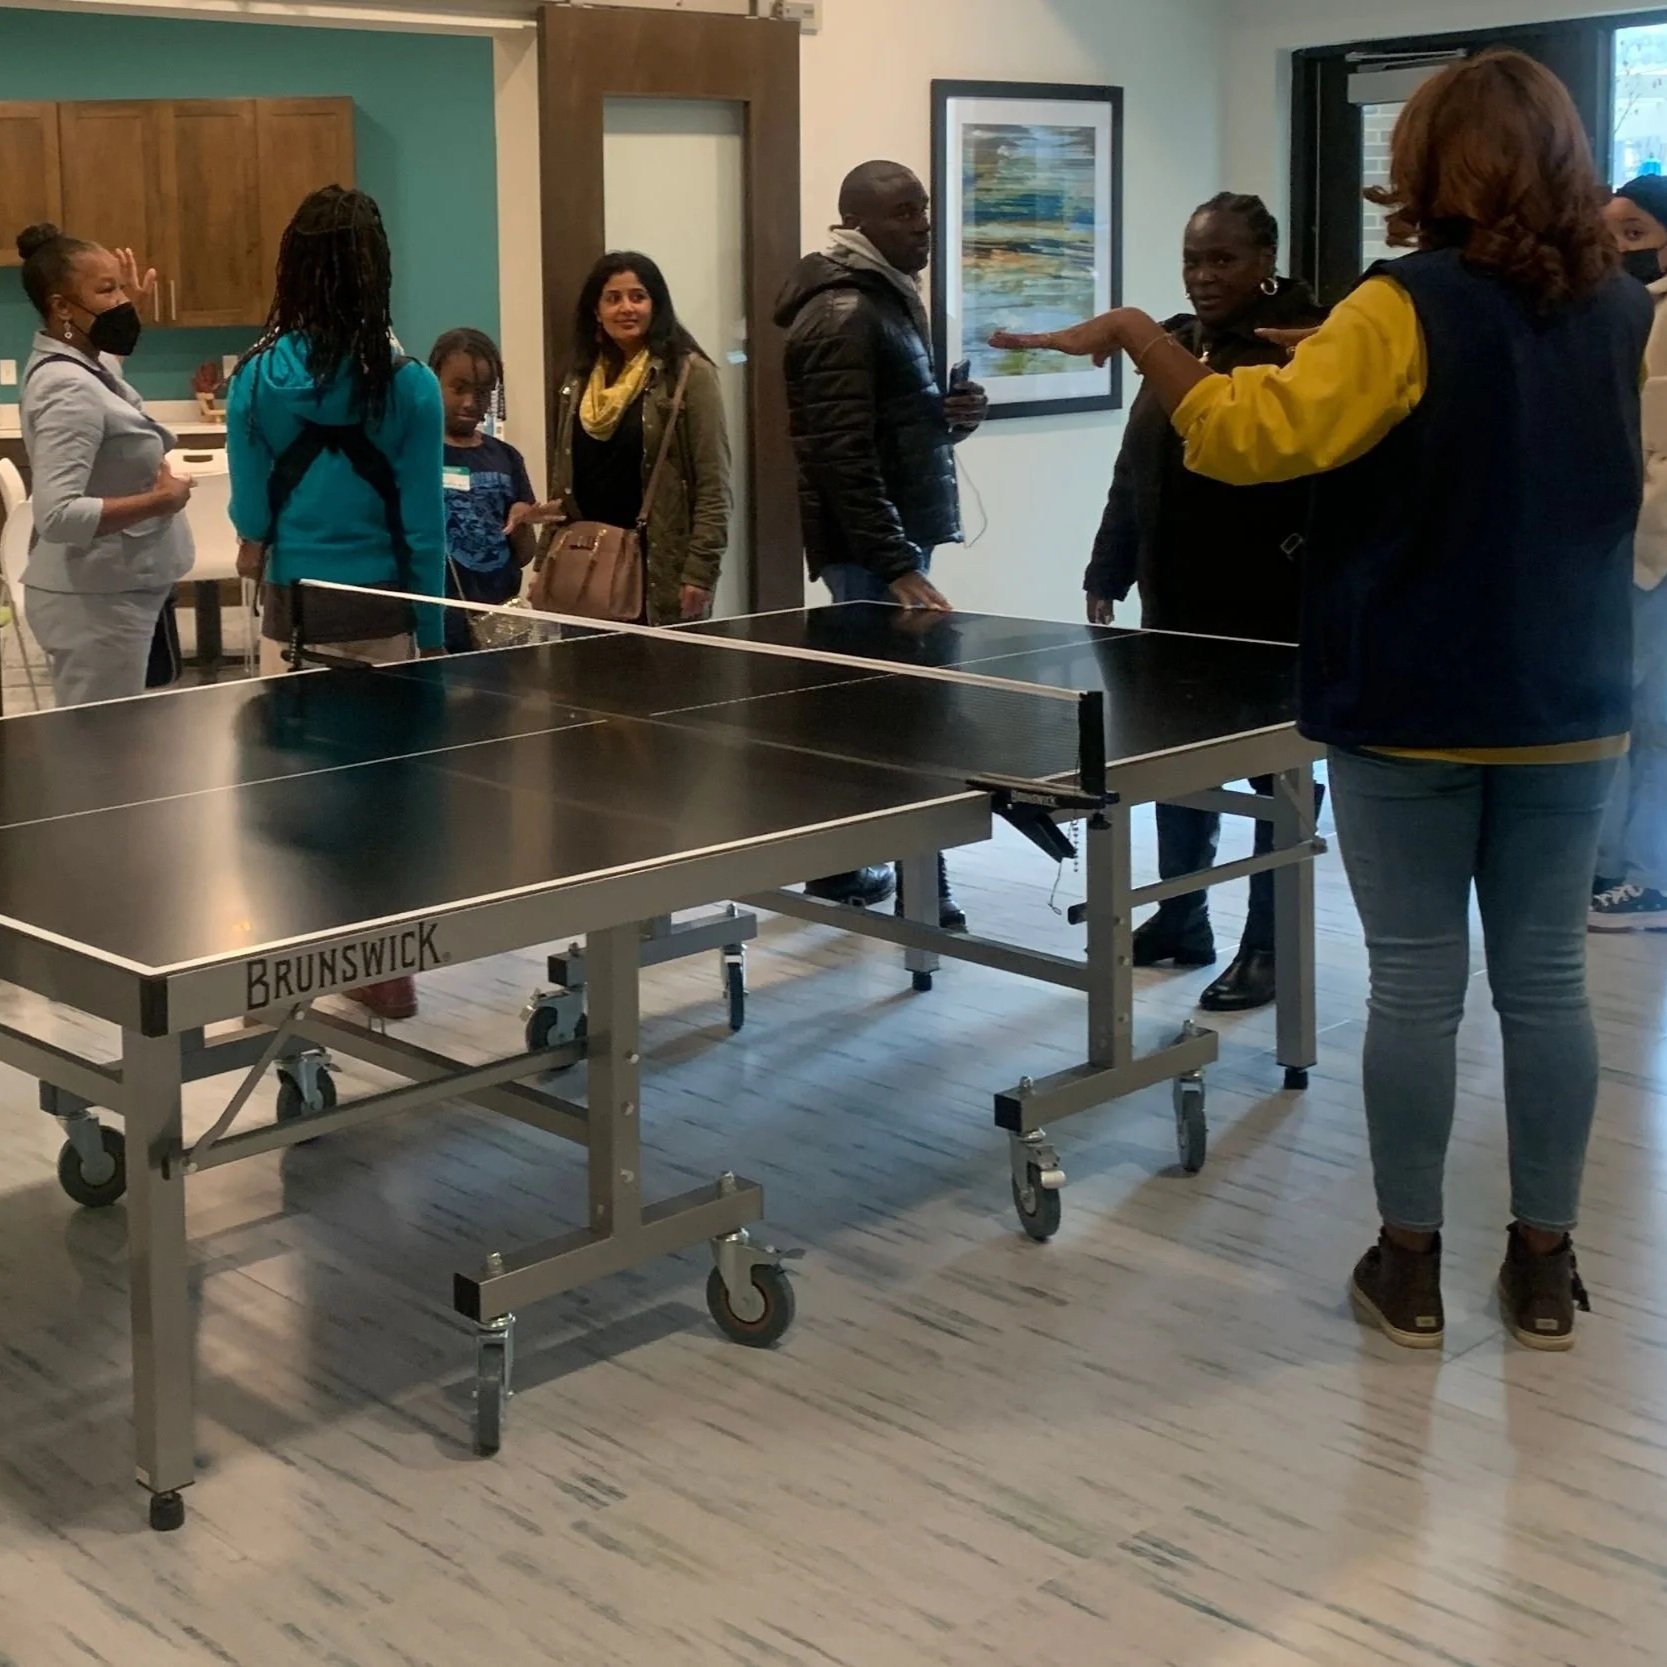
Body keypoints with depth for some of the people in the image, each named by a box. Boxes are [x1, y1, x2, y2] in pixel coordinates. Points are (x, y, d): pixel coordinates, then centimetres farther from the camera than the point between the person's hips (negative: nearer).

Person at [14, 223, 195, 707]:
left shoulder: (79, 363, 8)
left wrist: (130, 309, 25)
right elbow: (57, 516, -30)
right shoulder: (68, 389, -21)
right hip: (93, 599, -10)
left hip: (111, 590, 10)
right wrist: (158, 501, -23)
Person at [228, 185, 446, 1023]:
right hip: (379, 613, 0)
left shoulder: (258, 376, -5)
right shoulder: (407, 382, -8)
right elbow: (423, 523, -6)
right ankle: (384, 974, 18)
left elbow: (250, 514, 0)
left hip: (294, 610, 0)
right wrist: (433, 632, 2)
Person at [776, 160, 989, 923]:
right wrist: (895, 564, -25)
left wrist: (950, 418, 4)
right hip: (869, 549, -10)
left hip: (897, 537, 10)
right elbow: (843, 455, -22)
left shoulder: (890, 298, 17)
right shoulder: (843, 313, -14)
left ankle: (837, 866, 22)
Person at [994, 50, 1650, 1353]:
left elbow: (1249, 434, -19)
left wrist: (1138, 337, -7)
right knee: (1547, 984, 9)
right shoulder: (1626, 312, 5)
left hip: (1412, 708, -4)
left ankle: (1411, 1264, 14)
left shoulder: (1411, 310, -13)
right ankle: (1545, 1264, 18)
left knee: (1415, 986, 4)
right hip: (1568, 708, 4)